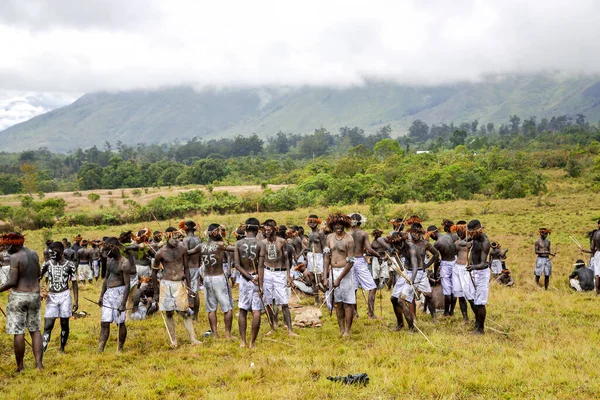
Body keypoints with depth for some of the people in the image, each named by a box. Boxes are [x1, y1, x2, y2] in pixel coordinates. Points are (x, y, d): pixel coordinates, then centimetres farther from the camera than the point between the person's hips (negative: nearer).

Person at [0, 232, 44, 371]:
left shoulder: (15, 257, -12)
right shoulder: (34, 254, 7)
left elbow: (12, 282, -16)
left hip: (18, 296, -6)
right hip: (35, 296, 6)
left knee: (18, 333, 1)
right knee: (35, 331, 10)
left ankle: (20, 367, 6)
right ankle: (39, 364, 3)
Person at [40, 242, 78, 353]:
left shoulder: (69, 265, -3)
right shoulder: (47, 264, 0)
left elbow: (74, 283, 2)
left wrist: (76, 300, -1)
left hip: (65, 296, -1)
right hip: (51, 297, 1)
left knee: (64, 324, 7)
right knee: (48, 326, -6)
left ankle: (62, 349, 21)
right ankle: (42, 350, -10)